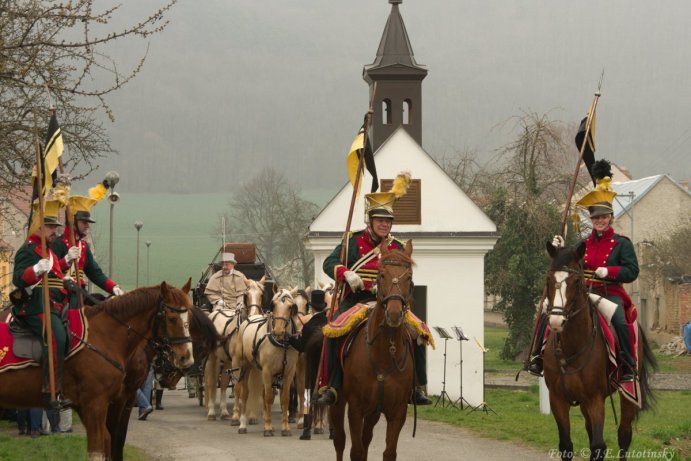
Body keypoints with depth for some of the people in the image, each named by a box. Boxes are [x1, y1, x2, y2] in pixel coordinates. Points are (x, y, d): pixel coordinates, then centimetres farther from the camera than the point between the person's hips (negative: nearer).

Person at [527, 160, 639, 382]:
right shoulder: (584, 244, 15)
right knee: (547, 316, -12)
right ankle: (537, 358, -3)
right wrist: (560, 251, 3)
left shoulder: (622, 243, 3)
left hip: (611, 294, -4)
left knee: (619, 322, -35)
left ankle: (627, 366, -22)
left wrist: (608, 271, -19)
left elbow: (632, 271, -6)